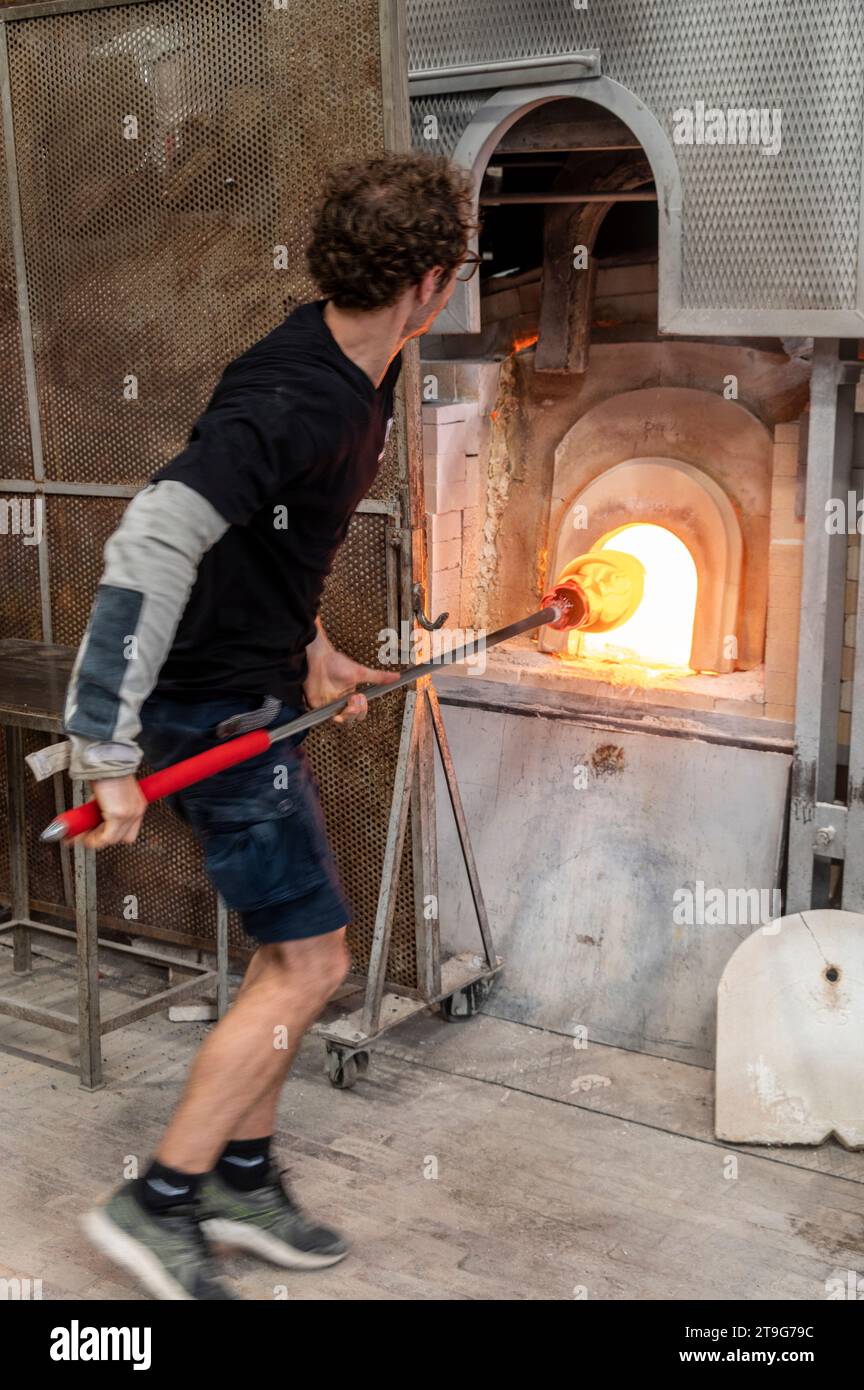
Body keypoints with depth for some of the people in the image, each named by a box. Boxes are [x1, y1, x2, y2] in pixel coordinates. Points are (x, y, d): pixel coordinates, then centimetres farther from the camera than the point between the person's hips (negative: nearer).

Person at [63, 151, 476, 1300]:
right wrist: (108, 754, -34)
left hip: (257, 694, 10)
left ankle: (244, 1178, 31)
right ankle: (158, 1204, 11)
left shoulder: (358, 376, 5)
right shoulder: (293, 404, -27)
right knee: (308, 964, -3)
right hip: (217, 709, -10)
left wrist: (307, 644, 17)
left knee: (295, 947, 16)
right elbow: (152, 546, -35)